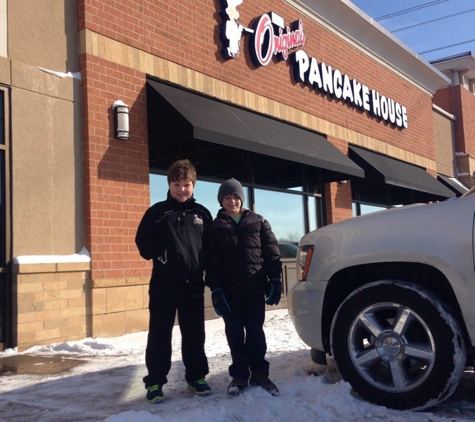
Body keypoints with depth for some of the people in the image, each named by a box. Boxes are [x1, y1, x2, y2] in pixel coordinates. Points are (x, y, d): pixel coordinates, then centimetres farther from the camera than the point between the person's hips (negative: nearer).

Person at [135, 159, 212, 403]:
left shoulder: (202, 214, 9)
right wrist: (159, 254, -15)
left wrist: (203, 266, 1)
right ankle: (155, 382, 11)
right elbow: (143, 241, 1)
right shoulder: (157, 212, 2)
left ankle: (196, 377, 23)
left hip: (193, 284, 2)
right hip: (163, 284, -2)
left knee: (194, 334, 10)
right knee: (159, 333, 2)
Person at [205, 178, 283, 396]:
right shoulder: (215, 227, 7)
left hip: (254, 287, 0)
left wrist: (275, 280, -3)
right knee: (234, 333, 4)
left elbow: (271, 253, 5)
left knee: (255, 331, 2)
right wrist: (216, 290, -7)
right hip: (229, 290, 0)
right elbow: (212, 262, 1)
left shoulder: (258, 222, 9)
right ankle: (239, 375, 12)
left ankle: (259, 373, 11)